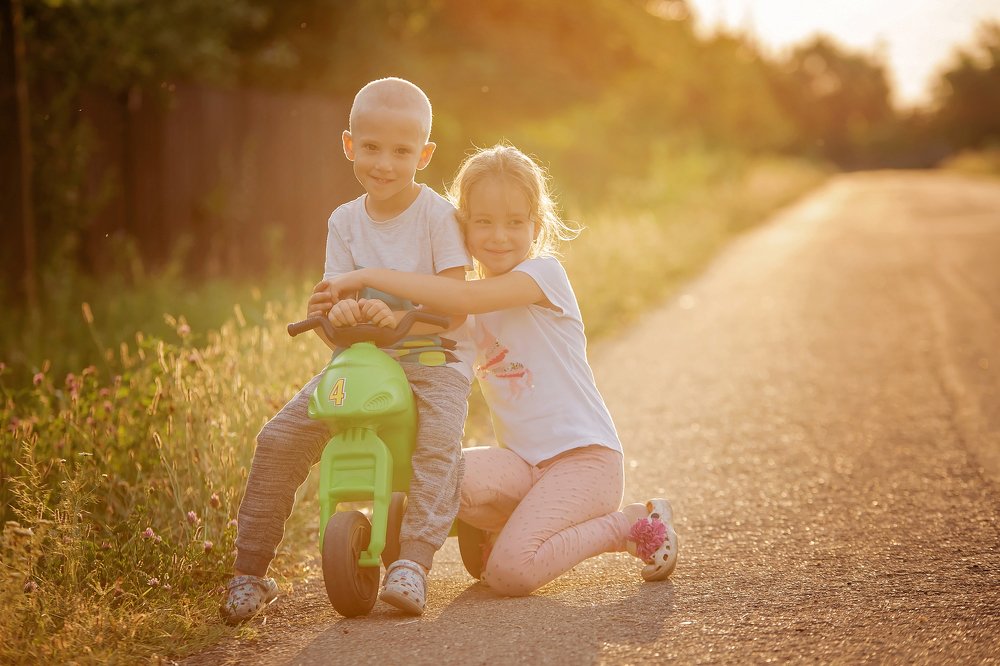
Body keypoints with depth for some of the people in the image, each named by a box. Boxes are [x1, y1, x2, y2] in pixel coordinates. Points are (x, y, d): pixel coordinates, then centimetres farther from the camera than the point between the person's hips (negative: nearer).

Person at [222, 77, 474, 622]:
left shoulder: (438, 216, -6)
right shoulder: (345, 222, 7)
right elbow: (331, 298, 2)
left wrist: (396, 317, -30)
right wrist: (337, 315, -24)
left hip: (430, 358, -3)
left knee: (438, 447, -33)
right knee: (279, 438, -13)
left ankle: (412, 562, -35)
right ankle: (249, 572, -5)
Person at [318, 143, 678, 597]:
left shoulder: (543, 272, -10)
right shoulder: (473, 307, 13)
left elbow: (464, 297, -26)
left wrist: (368, 276, -26)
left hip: (584, 457, -6)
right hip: (523, 459, 6)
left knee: (509, 573, -22)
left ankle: (633, 525, 1)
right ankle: (512, 528, 8)